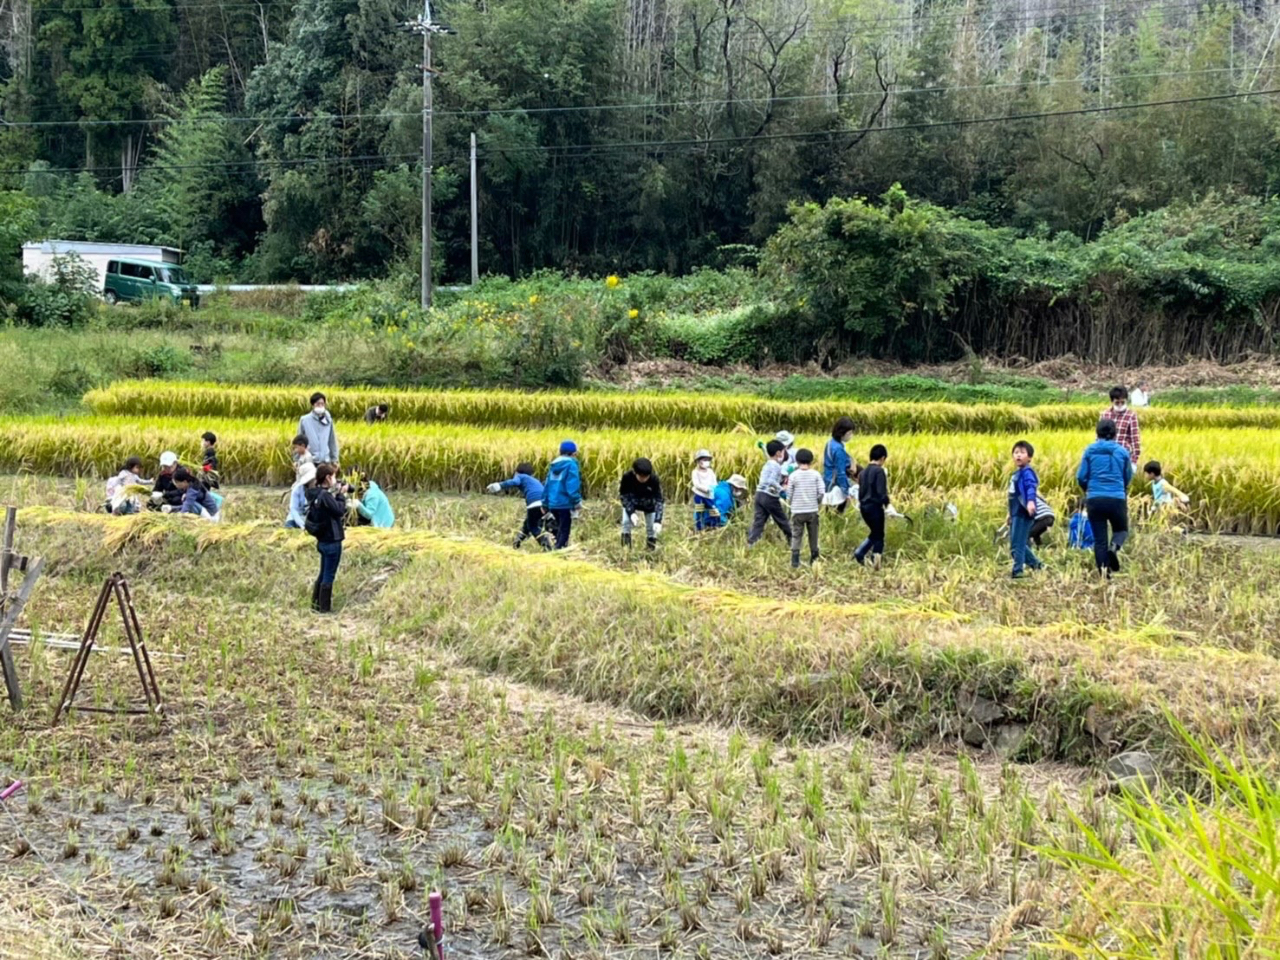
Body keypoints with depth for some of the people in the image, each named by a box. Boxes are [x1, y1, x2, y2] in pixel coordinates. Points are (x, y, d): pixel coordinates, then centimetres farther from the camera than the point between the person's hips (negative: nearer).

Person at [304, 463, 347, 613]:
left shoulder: (315, 494, 6)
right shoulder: (325, 495, -22)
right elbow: (340, 510, -23)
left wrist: (336, 493, 0)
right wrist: (340, 494, -12)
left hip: (323, 540, 9)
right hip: (332, 541, -9)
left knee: (323, 574, 20)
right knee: (329, 576, 1)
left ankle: (316, 604, 27)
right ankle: (324, 608, 8)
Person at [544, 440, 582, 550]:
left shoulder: (554, 464, 14)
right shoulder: (571, 464, -8)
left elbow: (547, 484, 15)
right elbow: (573, 485, -18)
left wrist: (545, 504, 19)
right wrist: (577, 502, -19)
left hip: (553, 504, 7)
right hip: (565, 504, -7)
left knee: (560, 529, 20)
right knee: (564, 530, -3)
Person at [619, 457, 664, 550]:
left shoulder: (654, 480, -36)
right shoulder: (627, 477, -35)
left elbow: (659, 501, -35)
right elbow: (624, 496, -22)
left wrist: (658, 521, -45)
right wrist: (631, 513, -34)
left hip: (649, 505, 0)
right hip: (631, 504, 0)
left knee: (652, 527, 0)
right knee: (626, 522, -11)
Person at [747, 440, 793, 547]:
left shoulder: (767, 464, 16)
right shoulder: (776, 466, -12)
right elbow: (771, 481, -25)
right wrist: (781, 489, -21)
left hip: (760, 494, 8)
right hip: (770, 497, -8)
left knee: (758, 521, 3)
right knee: (783, 521, 9)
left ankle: (750, 543, -7)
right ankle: (793, 541, 22)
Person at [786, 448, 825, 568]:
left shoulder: (794, 475, -5)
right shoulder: (816, 474, -4)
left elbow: (789, 495, -3)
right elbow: (821, 492, -8)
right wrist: (818, 502, 10)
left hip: (797, 511, -1)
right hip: (812, 511, 1)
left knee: (796, 536, 3)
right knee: (813, 536, 13)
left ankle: (795, 560, -3)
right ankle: (814, 559, 18)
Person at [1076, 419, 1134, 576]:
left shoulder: (1090, 451, 1)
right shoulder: (1122, 451, 2)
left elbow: (1081, 477, 1)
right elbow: (1128, 476, 11)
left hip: (1094, 499, 0)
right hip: (1117, 499, 0)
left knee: (1099, 538, 8)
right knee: (1121, 530, 20)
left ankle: (1104, 571, -2)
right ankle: (1114, 547, -12)